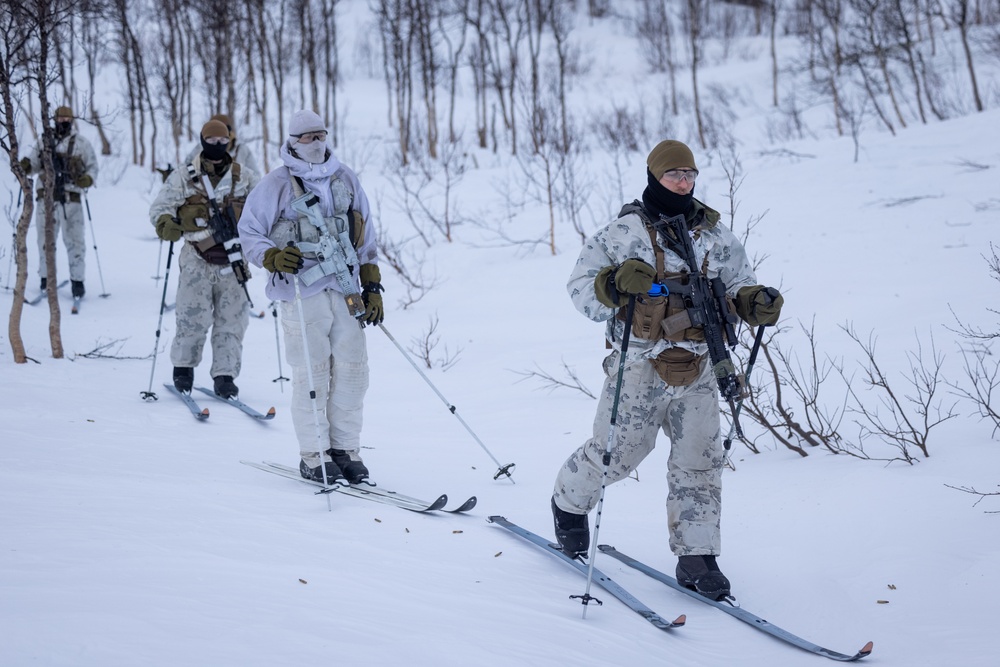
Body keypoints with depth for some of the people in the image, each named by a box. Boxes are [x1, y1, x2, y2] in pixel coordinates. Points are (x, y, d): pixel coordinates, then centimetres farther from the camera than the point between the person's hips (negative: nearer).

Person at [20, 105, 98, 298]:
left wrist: (88, 178, -15)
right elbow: (34, 163, 15)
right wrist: (25, 165, -8)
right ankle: (46, 278, 15)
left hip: (71, 198, -2)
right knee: (45, 238, 5)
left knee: (75, 240, -4)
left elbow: (93, 167, 6)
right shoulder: (44, 142, 12)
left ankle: (77, 280, 1)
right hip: (47, 196, 2)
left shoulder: (82, 144, 6)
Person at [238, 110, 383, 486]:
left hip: (347, 291, 4)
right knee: (312, 374, -5)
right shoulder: (276, 184, 0)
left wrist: (373, 287, 15)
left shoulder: (346, 180, 13)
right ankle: (314, 456, 4)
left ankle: (345, 448, 14)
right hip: (302, 293, -4)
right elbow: (249, 232, 2)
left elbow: (366, 239, 18)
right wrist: (273, 257, -17)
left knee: (352, 371, 3)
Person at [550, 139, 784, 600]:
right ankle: (569, 500, 35)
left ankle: (696, 556, 7)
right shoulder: (625, 231, -4)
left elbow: (737, 285, 14)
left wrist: (756, 303, -8)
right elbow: (581, 286, -5)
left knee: (700, 461, 0)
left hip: (696, 368, 4)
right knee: (617, 452, 5)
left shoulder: (714, 235, 9)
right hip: (639, 367, -3)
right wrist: (616, 282, -25)